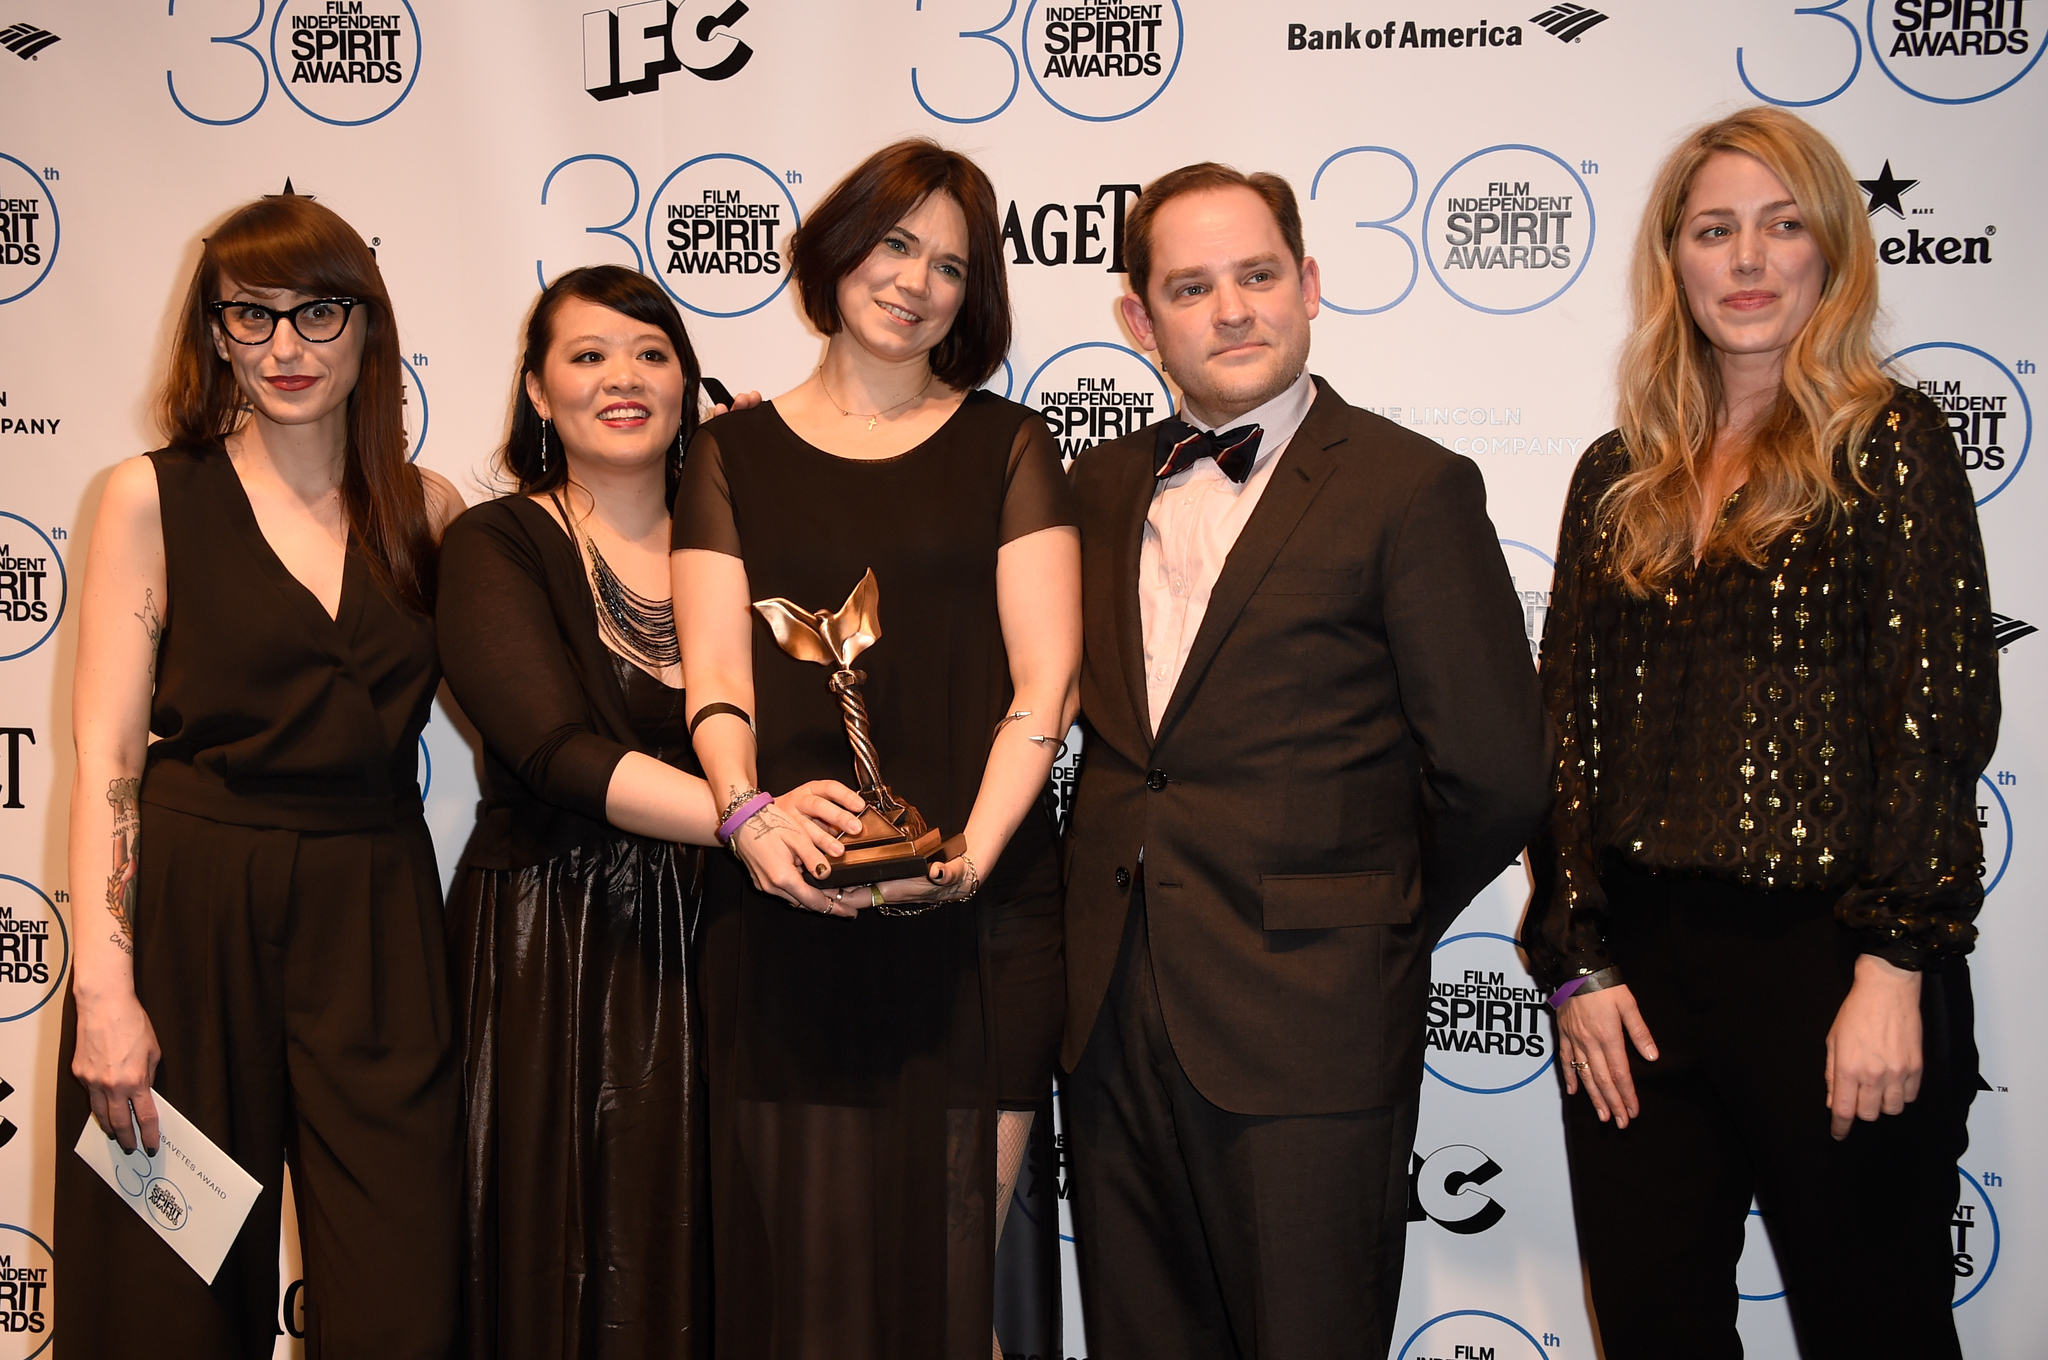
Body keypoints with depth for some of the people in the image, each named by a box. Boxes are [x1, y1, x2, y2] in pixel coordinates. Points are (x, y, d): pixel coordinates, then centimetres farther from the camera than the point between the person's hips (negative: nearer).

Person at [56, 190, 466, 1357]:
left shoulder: (429, 509, 10)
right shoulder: (155, 496, 1)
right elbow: (107, 755, -3)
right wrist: (103, 982, -11)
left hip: (377, 913, 2)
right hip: (191, 908, -2)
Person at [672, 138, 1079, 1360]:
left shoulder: (1006, 447, 10)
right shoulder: (735, 455, 13)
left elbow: (1045, 683, 0)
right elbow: (717, 671, 2)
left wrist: (972, 851, -16)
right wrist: (746, 811, -19)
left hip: (976, 923, -1)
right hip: (785, 917, 1)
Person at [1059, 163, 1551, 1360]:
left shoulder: (1412, 489, -5)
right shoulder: (1099, 488, 13)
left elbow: (1494, 775, -7)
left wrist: (1382, 922, 3)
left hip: (1304, 1033, -5)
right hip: (1112, 1023, 5)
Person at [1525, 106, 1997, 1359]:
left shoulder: (1888, 443, -1)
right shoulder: (1616, 479, 11)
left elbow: (1943, 705, -8)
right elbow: (1567, 727, 9)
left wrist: (1893, 969, -14)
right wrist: (1576, 961, 1)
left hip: (1829, 962, -4)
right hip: (1637, 974, 4)